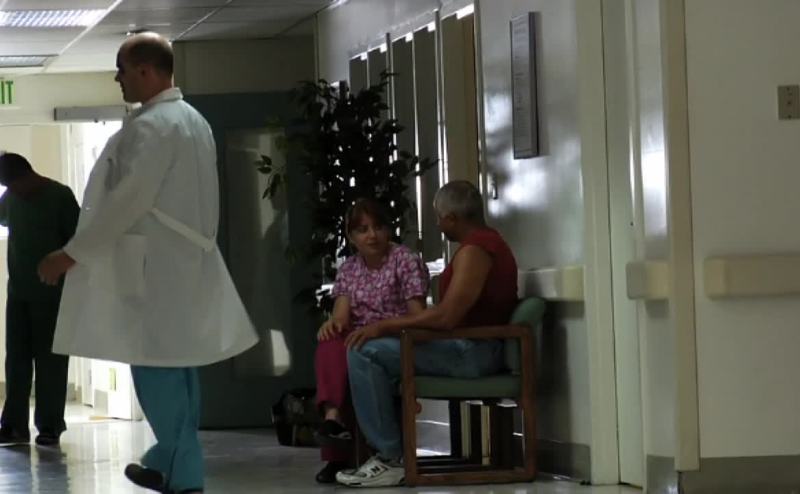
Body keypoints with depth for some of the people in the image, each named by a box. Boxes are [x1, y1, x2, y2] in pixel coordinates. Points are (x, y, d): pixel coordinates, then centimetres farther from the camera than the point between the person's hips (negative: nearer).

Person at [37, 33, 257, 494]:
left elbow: (127, 202, -19)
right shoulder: (194, 120, 14)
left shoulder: (150, 126, -16)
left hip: (154, 267, -9)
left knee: (156, 367, -6)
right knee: (176, 364, 15)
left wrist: (71, 255, -14)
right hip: (186, 261, 9)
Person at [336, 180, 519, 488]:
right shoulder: (486, 241, 17)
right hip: (471, 348, 11)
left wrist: (384, 325, -19)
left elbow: (446, 316, -26)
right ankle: (392, 449, 13)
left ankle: (390, 459, -16)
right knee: (382, 350, 22)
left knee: (365, 352, -18)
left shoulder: (474, 251, -17)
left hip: (472, 351, -11)